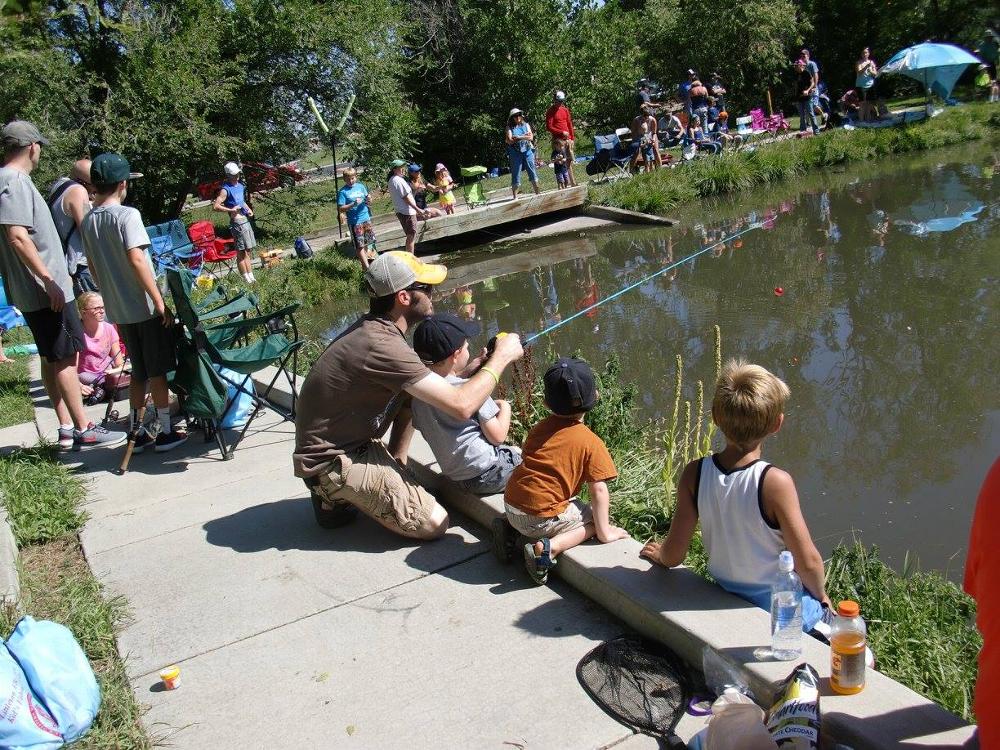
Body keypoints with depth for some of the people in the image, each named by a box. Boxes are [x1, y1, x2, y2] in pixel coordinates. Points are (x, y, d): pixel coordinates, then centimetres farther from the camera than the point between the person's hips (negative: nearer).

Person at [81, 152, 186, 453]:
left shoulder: (88, 221, 7)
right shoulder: (127, 215, -13)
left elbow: (94, 266, 13)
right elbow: (136, 259, -22)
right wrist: (160, 302, -20)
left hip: (118, 310, 6)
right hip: (145, 307, -6)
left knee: (139, 372, 16)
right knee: (158, 370, 4)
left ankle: (137, 433, 20)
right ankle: (165, 432, 11)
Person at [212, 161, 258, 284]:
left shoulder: (240, 185, 12)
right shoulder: (225, 190, -13)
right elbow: (215, 206, -20)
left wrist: (248, 209, 12)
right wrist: (231, 210, -20)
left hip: (246, 220, 9)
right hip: (237, 222, -9)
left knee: (248, 251, 12)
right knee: (241, 252, -3)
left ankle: (251, 277, 19)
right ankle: (247, 279, 1)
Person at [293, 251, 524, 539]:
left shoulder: (374, 328, 3)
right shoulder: (381, 345, -28)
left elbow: (426, 380, 15)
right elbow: (462, 406, -30)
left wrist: (470, 368, 0)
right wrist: (502, 357, -16)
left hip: (350, 442, 10)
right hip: (332, 463, -10)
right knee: (434, 523, -11)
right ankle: (335, 499, 3)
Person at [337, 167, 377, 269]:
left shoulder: (361, 186, 7)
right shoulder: (343, 192, -7)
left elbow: (368, 202, 15)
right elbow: (340, 209, -12)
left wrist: (369, 199, -9)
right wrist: (353, 204, -23)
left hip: (366, 219, 5)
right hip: (354, 222, -5)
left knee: (369, 242, 11)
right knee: (359, 245, -2)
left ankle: (369, 259, 27)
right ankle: (366, 266, 2)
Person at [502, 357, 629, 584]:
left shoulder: (540, 428, 8)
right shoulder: (591, 443, -8)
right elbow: (599, 490, -9)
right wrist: (604, 532, -1)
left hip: (511, 506, 7)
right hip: (539, 520, -6)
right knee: (592, 516, 11)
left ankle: (510, 530, 14)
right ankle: (548, 548, -11)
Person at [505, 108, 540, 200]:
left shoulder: (526, 125, 11)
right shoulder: (510, 127, 3)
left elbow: (531, 137, 0)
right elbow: (509, 141, -10)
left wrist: (519, 137, -11)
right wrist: (525, 136, -8)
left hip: (527, 151, 2)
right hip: (515, 153, -2)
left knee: (532, 171, 4)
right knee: (516, 173, 0)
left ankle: (537, 192, 11)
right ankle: (515, 196, 4)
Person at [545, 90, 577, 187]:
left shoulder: (565, 110, 15)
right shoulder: (550, 112, -2)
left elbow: (570, 124, 19)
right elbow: (549, 127, -9)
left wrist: (572, 138, 14)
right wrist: (562, 132, -14)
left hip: (568, 139, 5)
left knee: (570, 162, 6)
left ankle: (573, 183, 10)